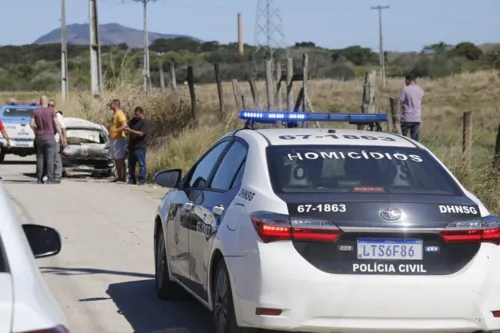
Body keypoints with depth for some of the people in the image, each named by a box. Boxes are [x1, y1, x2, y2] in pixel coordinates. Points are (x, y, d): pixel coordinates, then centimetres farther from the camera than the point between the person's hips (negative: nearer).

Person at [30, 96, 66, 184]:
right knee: (50, 158, -4)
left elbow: (31, 124, -7)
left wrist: (36, 131, 12)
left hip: (39, 138, 3)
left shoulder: (35, 112, 3)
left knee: (40, 158, 9)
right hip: (50, 138, -3)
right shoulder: (52, 111, -4)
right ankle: (50, 179, -11)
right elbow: (57, 124, -9)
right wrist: (62, 138, -6)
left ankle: (39, 179, 8)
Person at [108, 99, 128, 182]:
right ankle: (119, 176, 18)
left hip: (118, 139, -10)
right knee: (116, 159, 12)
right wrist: (110, 134, 17)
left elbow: (124, 125, -27)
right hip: (113, 139, 10)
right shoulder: (114, 114, 16)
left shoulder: (120, 114, -14)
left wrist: (115, 131, -30)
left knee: (120, 159, -8)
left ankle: (123, 177, -7)